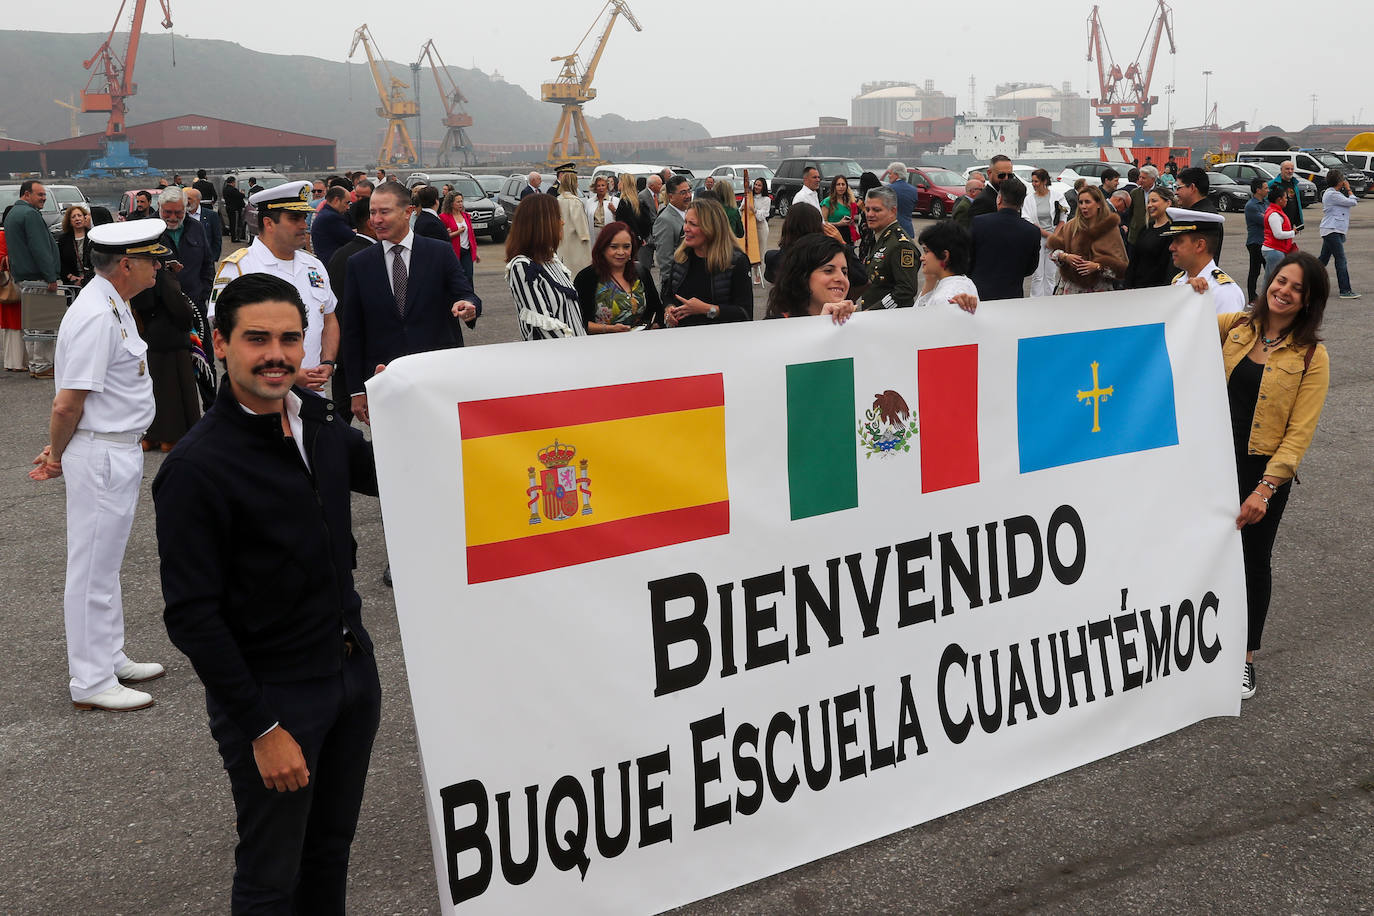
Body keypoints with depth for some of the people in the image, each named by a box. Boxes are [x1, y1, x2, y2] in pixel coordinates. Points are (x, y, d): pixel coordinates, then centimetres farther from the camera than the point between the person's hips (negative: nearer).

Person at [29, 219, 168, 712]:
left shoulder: (114, 305, 11)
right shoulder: (96, 317, -23)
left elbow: (70, 405, 14)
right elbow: (67, 404, -22)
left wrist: (59, 451, 11)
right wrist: (57, 456, -6)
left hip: (119, 450, 10)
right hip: (101, 454, -10)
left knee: (105, 563, 21)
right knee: (93, 569, 0)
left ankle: (110, 659, 35)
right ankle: (91, 683, 10)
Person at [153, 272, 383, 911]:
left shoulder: (319, 425, 2)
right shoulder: (195, 469, -19)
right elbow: (191, 617, -19)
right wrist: (262, 728, -19)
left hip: (352, 666, 7)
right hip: (271, 694, -6)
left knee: (331, 847, 21)